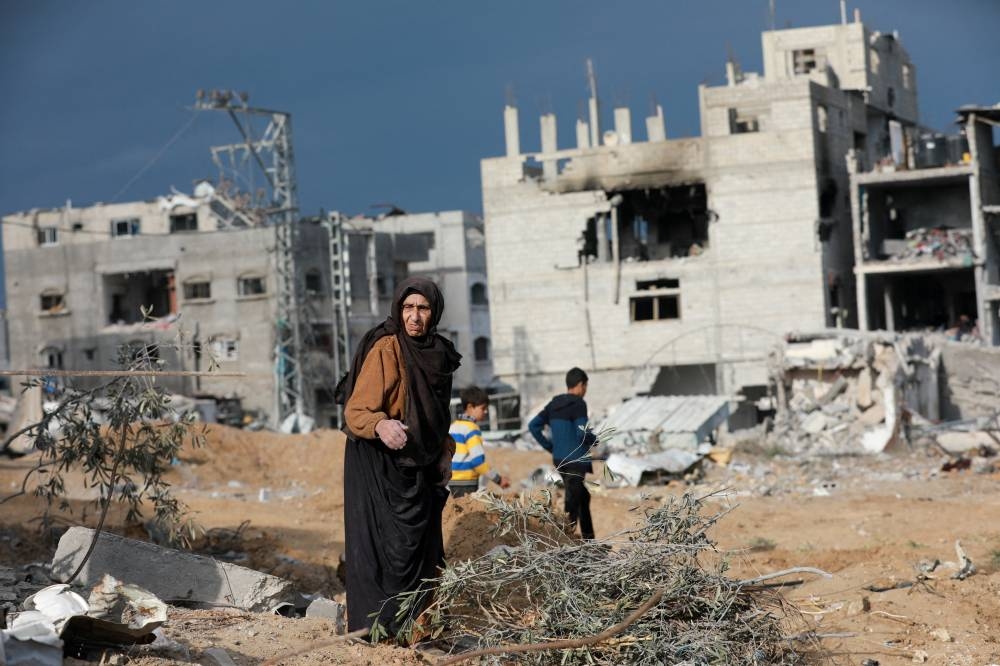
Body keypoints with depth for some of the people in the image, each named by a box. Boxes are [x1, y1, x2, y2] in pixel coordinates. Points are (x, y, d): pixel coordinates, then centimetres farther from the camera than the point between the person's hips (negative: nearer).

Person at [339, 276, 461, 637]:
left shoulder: (436, 352, 7)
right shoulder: (385, 350, -16)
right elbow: (356, 411, -23)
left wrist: (444, 453, 14)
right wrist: (380, 425, -43)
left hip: (419, 468, 8)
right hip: (381, 468, -8)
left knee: (421, 549, 12)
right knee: (391, 548, -11)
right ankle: (381, 630, -5)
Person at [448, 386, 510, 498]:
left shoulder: (453, 426, 13)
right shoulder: (471, 429, -12)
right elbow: (478, 460, -18)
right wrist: (498, 479, -13)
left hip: (452, 481, 9)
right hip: (466, 485, -9)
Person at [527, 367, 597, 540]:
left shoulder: (554, 404, 10)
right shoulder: (578, 404, -13)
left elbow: (533, 425, 9)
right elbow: (582, 433, -21)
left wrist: (549, 446, 12)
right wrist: (594, 439, 0)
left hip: (559, 459, 8)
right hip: (576, 460, -8)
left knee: (583, 497, 19)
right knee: (572, 503, -6)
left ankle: (588, 538, 25)